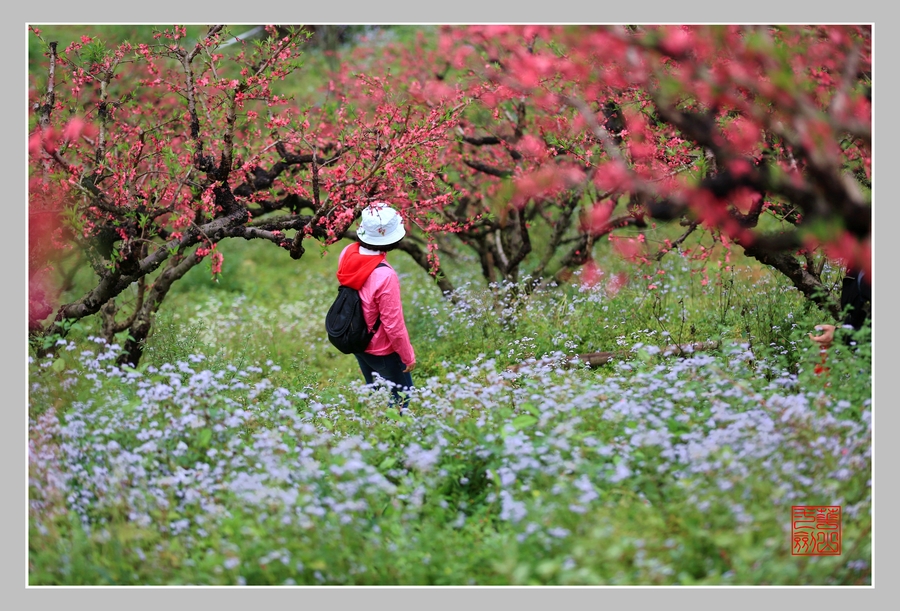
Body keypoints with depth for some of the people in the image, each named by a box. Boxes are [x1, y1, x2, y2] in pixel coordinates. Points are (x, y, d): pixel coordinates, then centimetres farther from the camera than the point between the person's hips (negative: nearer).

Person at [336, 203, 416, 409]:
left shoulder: (348, 253, -15)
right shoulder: (385, 276, -36)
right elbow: (393, 324, -26)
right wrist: (408, 356, -9)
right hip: (383, 351, -7)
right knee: (400, 399, 14)